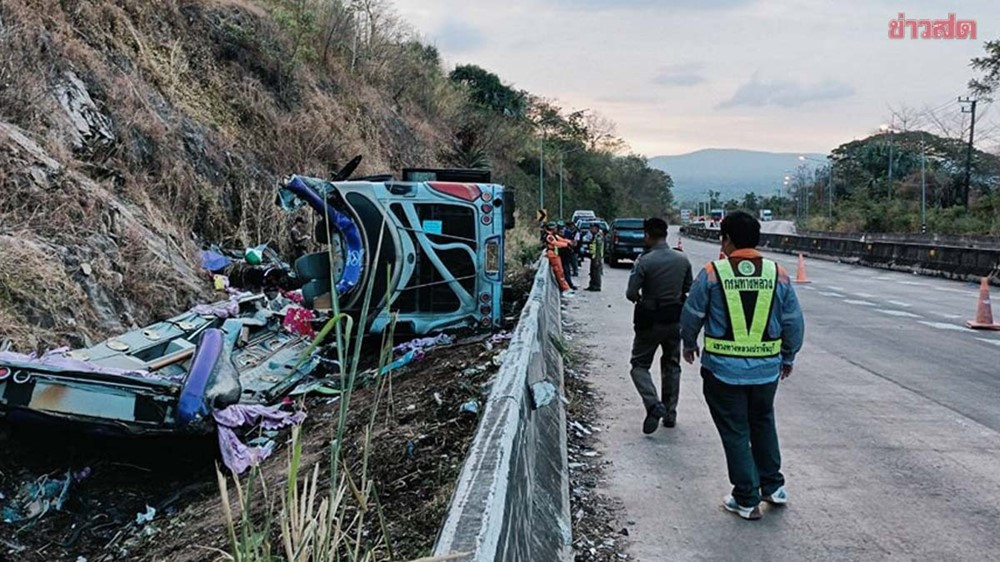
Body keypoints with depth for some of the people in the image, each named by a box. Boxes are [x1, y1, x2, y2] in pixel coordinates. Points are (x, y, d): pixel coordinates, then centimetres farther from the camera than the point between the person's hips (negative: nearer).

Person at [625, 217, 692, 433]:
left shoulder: (644, 262, -18)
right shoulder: (682, 260, -2)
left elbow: (631, 293, -16)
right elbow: (688, 288, 8)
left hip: (650, 320, -5)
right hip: (675, 318, 5)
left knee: (640, 364, 7)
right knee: (671, 365, 17)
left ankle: (654, 405, -14)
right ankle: (670, 413, 22)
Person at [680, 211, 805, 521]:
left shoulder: (712, 274, -10)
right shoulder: (778, 274, -2)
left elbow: (692, 316, -1)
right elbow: (794, 322, 5)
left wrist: (689, 344, 19)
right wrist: (788, 357, 20)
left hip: (723, 369, -3)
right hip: (767, 368, 3)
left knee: (735, 432, 9)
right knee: (763, 424, 24)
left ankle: (747, 499, 16)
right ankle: (773, 486, 32)